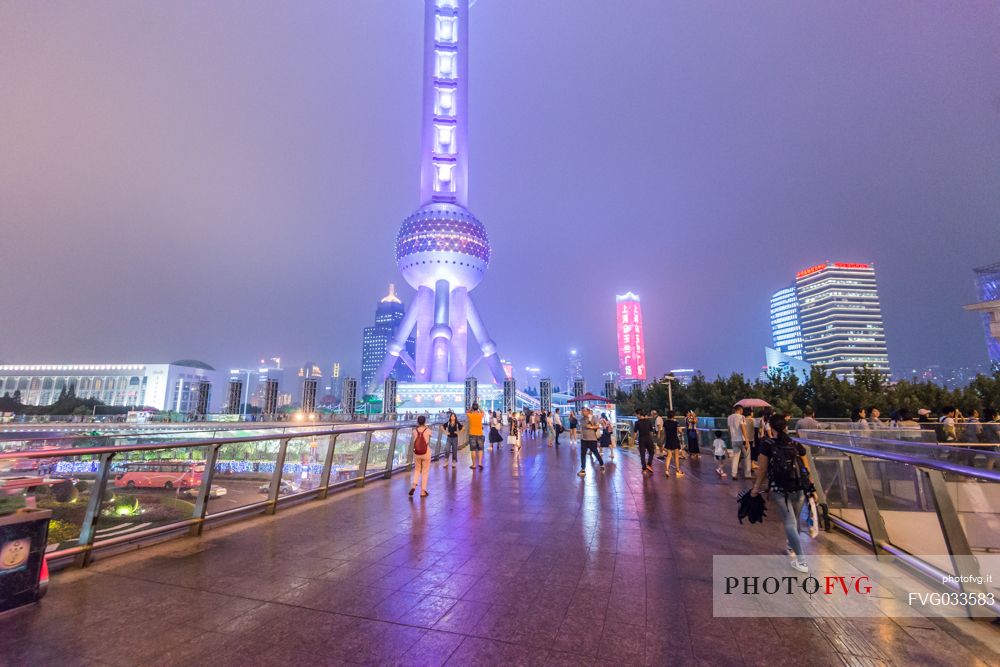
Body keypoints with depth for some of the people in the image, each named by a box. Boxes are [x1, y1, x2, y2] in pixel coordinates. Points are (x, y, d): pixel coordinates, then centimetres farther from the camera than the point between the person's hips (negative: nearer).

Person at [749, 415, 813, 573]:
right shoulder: (797, 445, 4)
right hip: (799, 489, 4)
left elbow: (763, 469, -3)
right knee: (795, 520, 21)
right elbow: (806, 469, 7)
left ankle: (801, 561, 0)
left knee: (790, 523, 1)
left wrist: (756, 487, 9)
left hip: (780, 490, -4)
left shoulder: (767, 445, -6)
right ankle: (791, 546, 40)